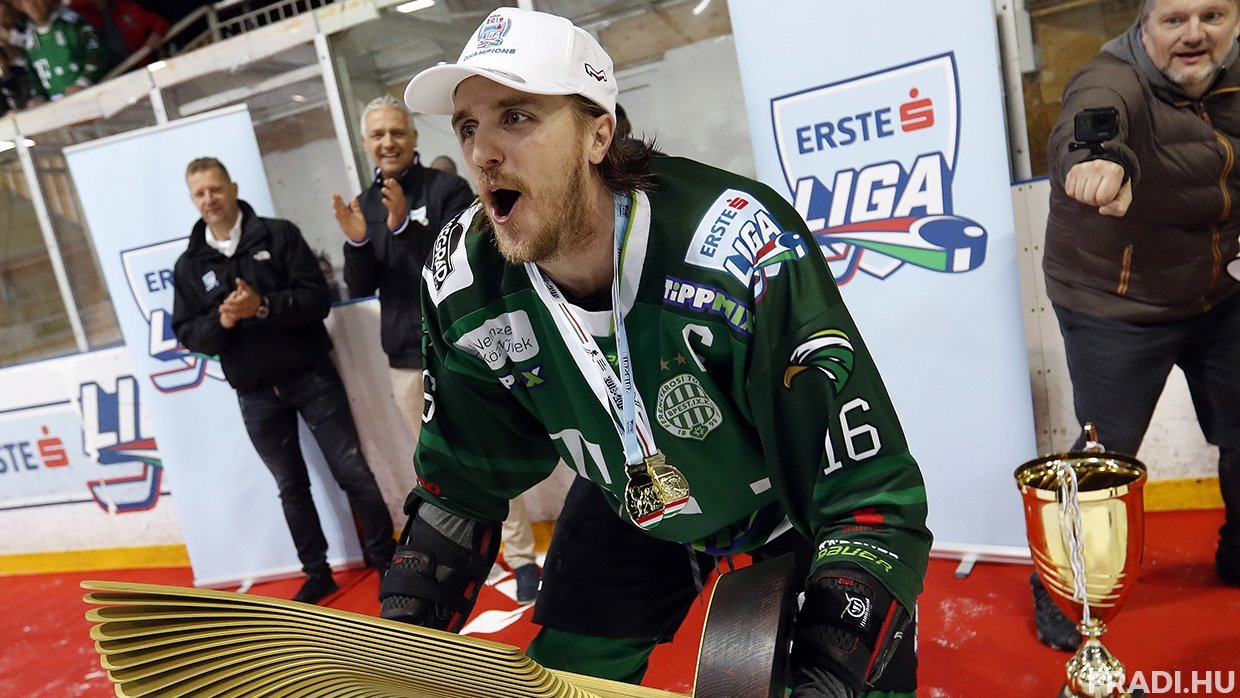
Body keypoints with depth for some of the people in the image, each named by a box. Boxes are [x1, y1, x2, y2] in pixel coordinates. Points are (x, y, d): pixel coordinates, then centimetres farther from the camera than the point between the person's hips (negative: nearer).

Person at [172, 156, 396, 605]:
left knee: (353, 473, 2)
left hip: (311, 376, -3)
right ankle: (317, 573, 28)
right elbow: (186, 333, 3)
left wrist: (263, 306, -24)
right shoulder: (188, 266, 5)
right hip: (256, 395, 3)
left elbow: (316, 298, -10)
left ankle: (386, 559, 18)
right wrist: (219, 322, -17)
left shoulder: (278, 235, -3)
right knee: (291, 487, 14)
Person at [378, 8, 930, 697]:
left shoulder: (740, 249, -36)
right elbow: (460, 484, -6)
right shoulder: (464, 285, -20)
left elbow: (871, 493, -32)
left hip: (801, 501, -3)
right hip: (632, 508, 4)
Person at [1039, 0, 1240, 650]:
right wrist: (1101, 159, -70)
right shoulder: (1114, 83, -23)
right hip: (1116, 312, -7)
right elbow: (1087, 123, -48)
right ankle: (1056, 594, 19)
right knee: (1107, 452, -2)